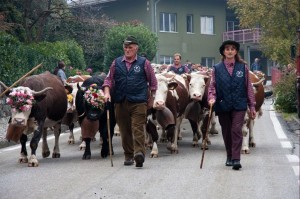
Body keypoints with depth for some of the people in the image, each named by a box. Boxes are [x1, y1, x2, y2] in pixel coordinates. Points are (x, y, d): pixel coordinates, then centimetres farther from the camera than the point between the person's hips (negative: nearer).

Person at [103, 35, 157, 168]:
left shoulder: (144, 63, 4)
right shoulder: (116, 63, 11)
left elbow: (153, 82, 10)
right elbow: (109, 79, 13)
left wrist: (151, 98, 9)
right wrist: (107, 92, -3)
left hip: (139, 102, -3)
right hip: (120, 102, 3)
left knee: (138, 128, -13)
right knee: (124, 130, 8)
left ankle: (139, 153, -20)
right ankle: (128, 156, 18)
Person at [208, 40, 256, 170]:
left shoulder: (243, 68, 5)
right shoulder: (217, 69, 5)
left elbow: (249, 87, 7)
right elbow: (212, 86, 5)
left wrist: (252, 106, 5)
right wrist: (212, 98, -15)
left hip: (239, 105, -1)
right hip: (222, 105, 2)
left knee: (236, 130, -12)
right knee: (226, 132, 10)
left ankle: (236, 159, -12)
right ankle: (229, 157, 26)